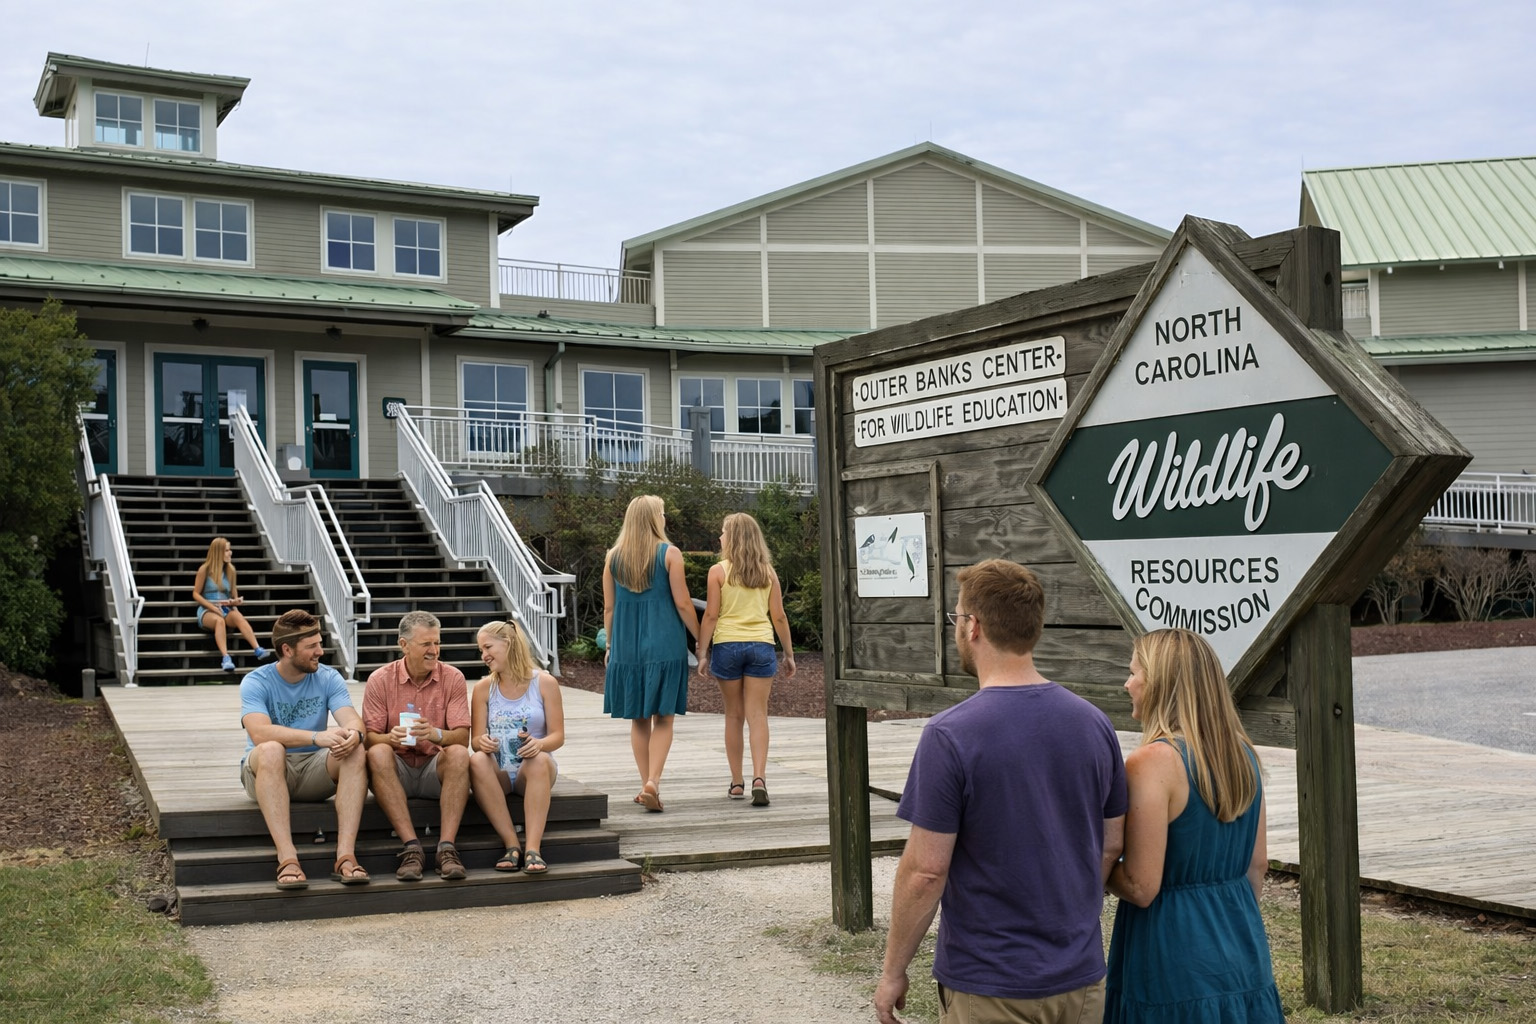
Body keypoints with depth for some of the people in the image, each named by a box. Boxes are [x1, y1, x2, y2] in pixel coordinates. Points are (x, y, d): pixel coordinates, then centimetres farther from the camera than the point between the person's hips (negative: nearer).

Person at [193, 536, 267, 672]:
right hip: (207, 610, -3)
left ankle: (258, 649, -50)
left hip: (226, 609, 3)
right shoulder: (204, 569, -2)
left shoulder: (230, 570, 10)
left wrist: (235, 602, -8)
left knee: (238, 616, -34)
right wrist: (213, 607, -14)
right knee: (219, 620, -39)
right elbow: (196, 594, -1)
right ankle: (225, 657, -56)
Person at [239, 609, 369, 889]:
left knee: (355, 752, -27)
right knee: (271, 750, -37)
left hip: (315, 771, 3)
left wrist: (353, 734, -39)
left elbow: (352, 719, -12)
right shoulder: (256, 682, -9)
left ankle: (345, 856, -36)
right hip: (266, 771, -3)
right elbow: (260, 733, -27)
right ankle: (287, 859, -44)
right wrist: (317, 737, -41)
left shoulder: (329, 678, 2)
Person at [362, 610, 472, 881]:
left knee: (459, 753, -30)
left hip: (436, 768, 0)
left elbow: (462, 737, -9)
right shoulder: (380, 679, -2)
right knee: (377, 753, -32)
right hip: (396, 771, 0)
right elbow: (370, 737, -7)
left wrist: (436, 734, -32)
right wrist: (390, 738, -32)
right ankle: (411, 847, -37)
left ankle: (446, 847, -36)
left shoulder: (452, 678, -1)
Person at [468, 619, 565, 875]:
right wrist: (482, 743, -25)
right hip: (498, 772, 1)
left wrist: (539, 744, -28)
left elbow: (558, 736, -5)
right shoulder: (483, 688, 6)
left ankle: (533, 848, -42)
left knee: (539, 759, -36)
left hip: (533, 771, -1)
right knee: (477, 761, -33)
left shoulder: (544, 683, -1)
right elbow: (477, 739, 1)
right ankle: (511, 845, -33)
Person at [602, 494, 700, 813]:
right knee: (662, 718, 0)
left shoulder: (613, 557, 5)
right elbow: (682, 603, -7)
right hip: (664, 646, -3)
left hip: (626, 647, 3)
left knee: (638, 719, 12)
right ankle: (652, 782, -15)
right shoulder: (669, 554, -5)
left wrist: (610, 646, 17)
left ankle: (646, 784, 16)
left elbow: (609, 608, 7)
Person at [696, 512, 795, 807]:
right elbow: (779, 616, 5)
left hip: (727, 646, -1)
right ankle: (759, 777, -15)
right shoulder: (768, 572, 6)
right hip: (761, 646, 1)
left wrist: (702, 653, -1)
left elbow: (711, 615, -6)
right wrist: (789, 653, 13)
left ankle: (737, 783, 13)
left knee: (734, 715, 9)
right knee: (757, 714, 0)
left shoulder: (719, 571, -3)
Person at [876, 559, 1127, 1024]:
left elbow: (925, 871, -17)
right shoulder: (1094, 723, -1)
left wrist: (893, 971, -5)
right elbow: (1111, 846, 7)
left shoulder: (949, 734, -18)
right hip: (1081, 977, 5)